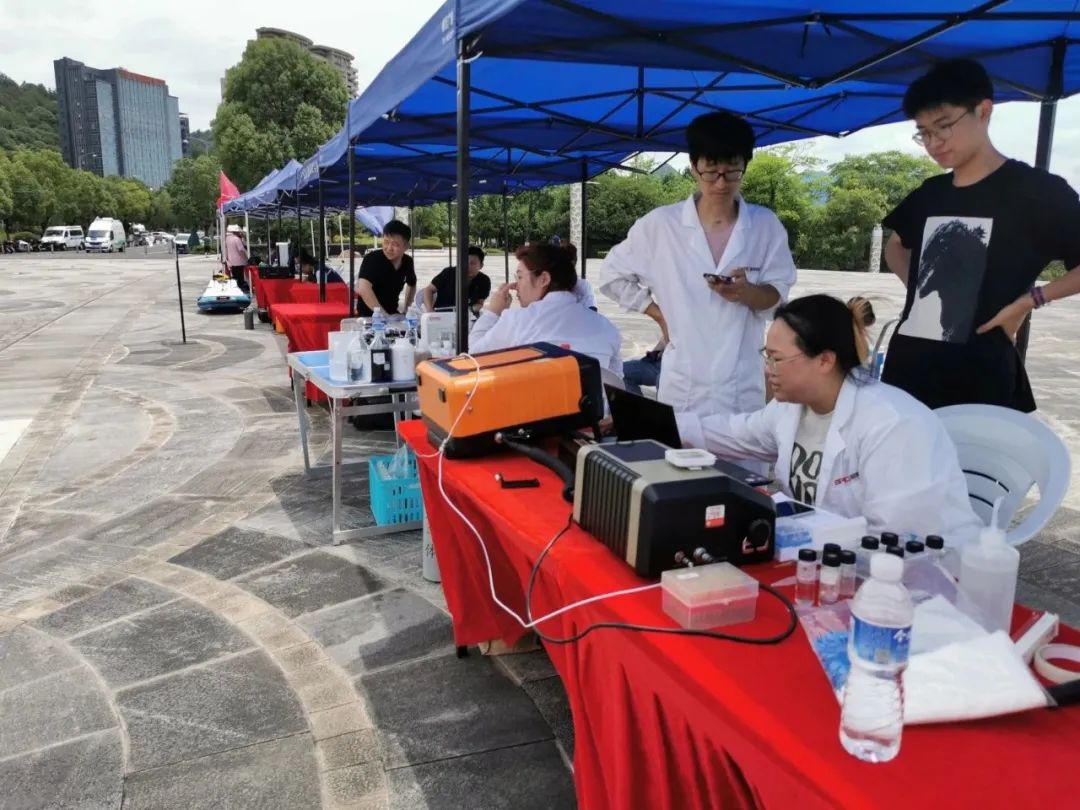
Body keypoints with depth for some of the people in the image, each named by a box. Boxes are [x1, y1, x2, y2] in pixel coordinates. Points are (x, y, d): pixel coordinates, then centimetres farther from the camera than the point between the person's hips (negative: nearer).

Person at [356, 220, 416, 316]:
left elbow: (412, 285, 20)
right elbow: (363, 289, -32)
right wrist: (384, 315, -31)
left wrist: (406, 308, 9)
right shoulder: (372, 258, -18)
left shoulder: (407, 261, -1)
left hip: (393, 314, 5)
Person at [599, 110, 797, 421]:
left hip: (743, 388, 1)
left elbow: (776, 295, 4)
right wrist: (660, 314, 3)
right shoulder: (660, 224, -1)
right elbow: (613, 275, 10)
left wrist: (747, 292, -18)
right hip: (683, 387, -1)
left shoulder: (766, 225, 2)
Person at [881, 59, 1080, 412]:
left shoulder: (1039, 191, -4)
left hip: (981, 374, -5)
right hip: (906, 363, 6)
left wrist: (1029, 300, -13)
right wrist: (918, 289, 13)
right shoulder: (928, 194, 12)